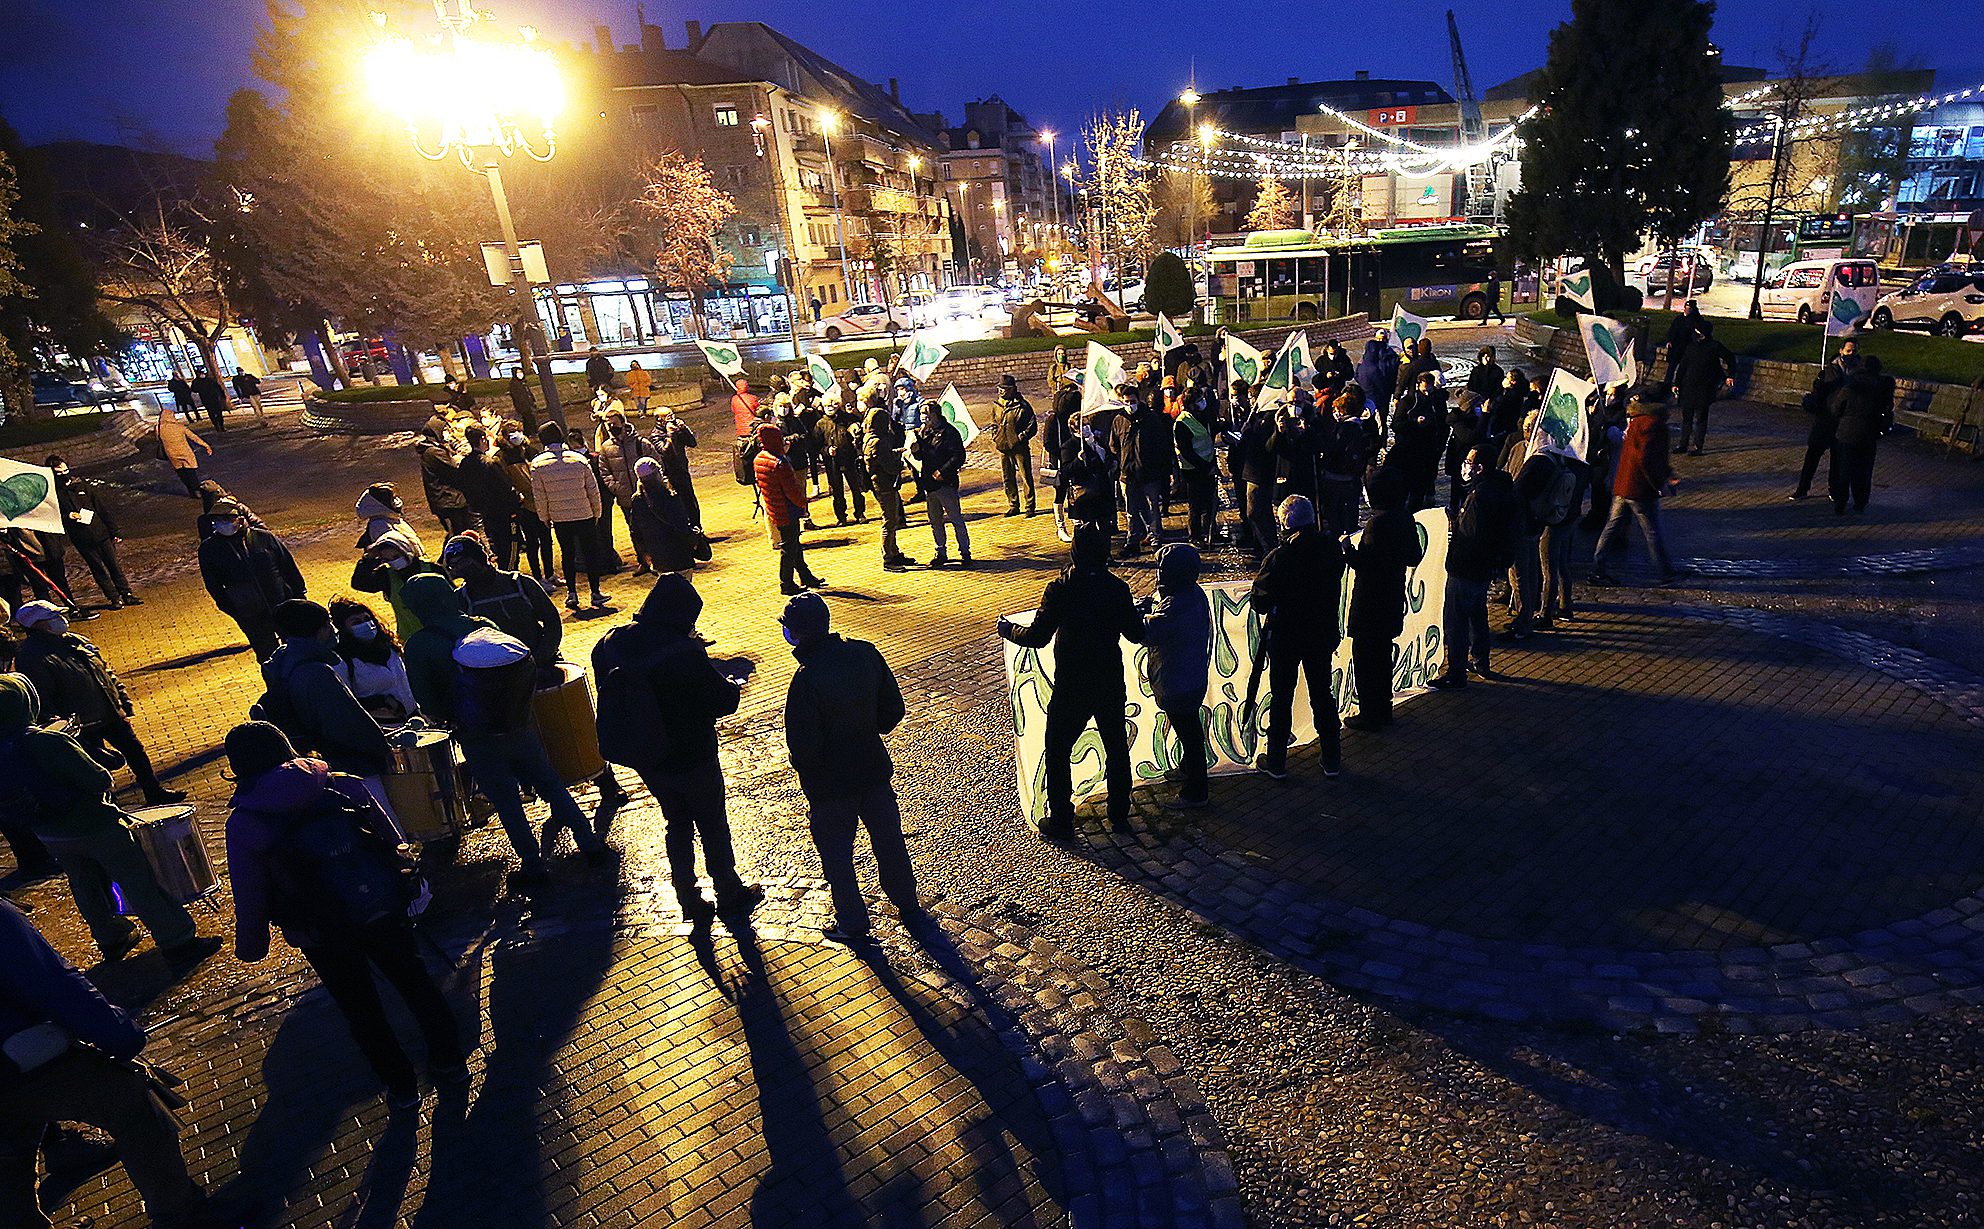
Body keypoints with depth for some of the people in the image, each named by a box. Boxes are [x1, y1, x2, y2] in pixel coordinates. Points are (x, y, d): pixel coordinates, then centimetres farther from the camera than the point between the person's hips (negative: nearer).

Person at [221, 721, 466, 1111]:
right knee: (413, 981, 20)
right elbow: (392, 838, 2)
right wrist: (400, 881, 18)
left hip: (325, 935, -2)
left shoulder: (243, 825, -8)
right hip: (387, 912, 2)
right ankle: (450, 1063, 32)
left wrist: (250, 946, 14)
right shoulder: (343, 785, -3)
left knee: (360, 1007, 18)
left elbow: (249, 896, -2)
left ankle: (401, 1086, 31)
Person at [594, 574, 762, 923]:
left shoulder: (611, 644, -9)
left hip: (645, 759, 6)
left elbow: (607, 689, 7)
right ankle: (729, 894, 33)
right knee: (713, 827, 16)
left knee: (676, 822, 24)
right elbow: (724, 701, -19)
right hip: (691, 759, -5)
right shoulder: (686, 654, -28)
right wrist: (732, 685, 4)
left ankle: (690, 901, 34)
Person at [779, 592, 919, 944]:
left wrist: (804, 768, -3)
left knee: (836, 854, 16)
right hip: (874, 769, 6)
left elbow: (803, 746, -24)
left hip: (831, 784, -5)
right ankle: (908, 907, 40)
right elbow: (893, 708, -1)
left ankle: (853, 924, 29)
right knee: (888, 841, 23)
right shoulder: (866, 653, -10)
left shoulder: (806, 678, -28)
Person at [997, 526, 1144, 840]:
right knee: (1117, 748, 19)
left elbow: (1037, 637, -17)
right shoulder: (1118, 589, -6)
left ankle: (1061, 822, 16)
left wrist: (1007, 629, 2)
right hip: (1111, 685, 4)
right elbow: (1136, 635, 1)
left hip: (1071, 688, -4)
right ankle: (1120, 814, 30)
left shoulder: (1060, 589, -17)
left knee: (1058, 752, 11)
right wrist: (1140, 614, 22)